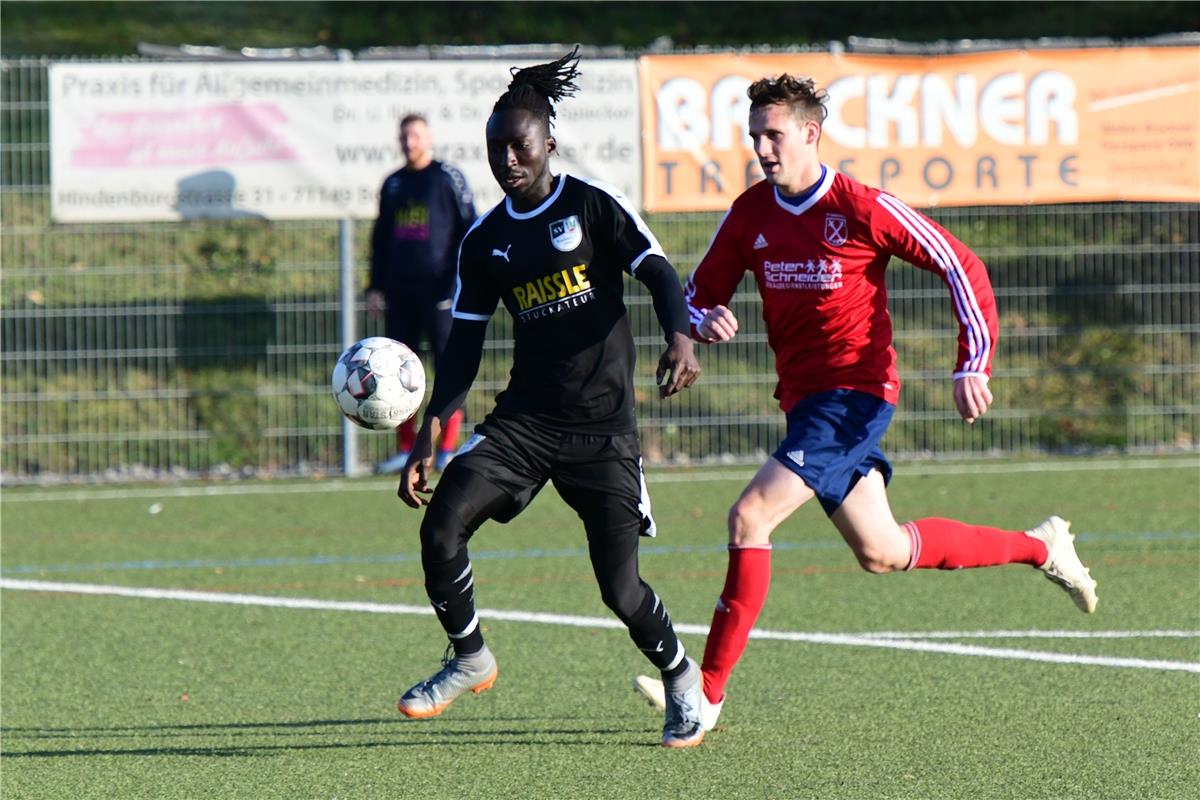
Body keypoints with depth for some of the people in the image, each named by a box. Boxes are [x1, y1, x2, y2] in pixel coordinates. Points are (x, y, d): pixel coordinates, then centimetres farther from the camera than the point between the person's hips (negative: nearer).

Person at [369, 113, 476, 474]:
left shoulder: (448, 178, 0)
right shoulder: (393, 184, 16)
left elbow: (469, 229, -2)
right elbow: (380, 237, 21)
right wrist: (375, 287, 15)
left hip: (438, 290, -5)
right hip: (399, 290, 5)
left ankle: (448, 448, -2)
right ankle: (405, 448, 8)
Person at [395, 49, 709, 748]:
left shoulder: (595, 206, -3)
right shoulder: (484, 241, 10)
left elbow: (658, 273, -11)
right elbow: (465, 343, 11)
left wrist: (681, 338, -32)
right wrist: (430, 432, 2)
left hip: (602, 426, -4)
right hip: (523, 419, 4)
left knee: (620, 588, -9)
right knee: (441, 526, -16)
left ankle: (681, 677, 20)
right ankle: (470, 659, 8)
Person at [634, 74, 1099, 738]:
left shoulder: (861, 208, -13)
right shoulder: (750, 214, 5)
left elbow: (961, 266, -8)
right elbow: (700, 293, 12)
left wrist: (974, 365, -14)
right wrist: (705, 322, -13)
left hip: (853, 391, -8)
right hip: (803, 399, 8)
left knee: (749, 516, -20)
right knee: (882, 554, 16)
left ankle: (708, 689, -16)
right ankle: (1041, 547, 34)